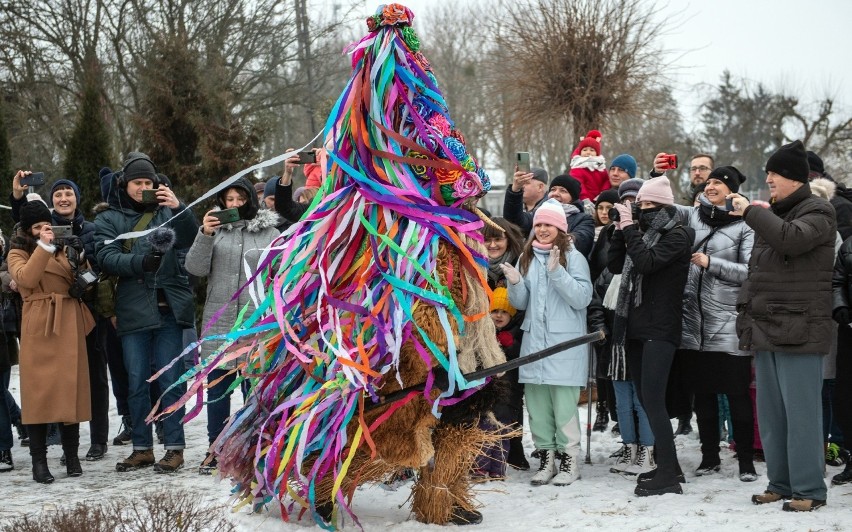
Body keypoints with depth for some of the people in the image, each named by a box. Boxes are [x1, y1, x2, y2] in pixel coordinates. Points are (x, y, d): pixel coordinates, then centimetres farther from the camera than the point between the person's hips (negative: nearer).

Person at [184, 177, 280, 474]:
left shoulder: (269, 232, 4)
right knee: (217, 387, 6)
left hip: (258, 321, -2)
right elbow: (195, 269, -2)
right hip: (219, 321, 2)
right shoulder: (214, 228, 7)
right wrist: (205, 235, -15)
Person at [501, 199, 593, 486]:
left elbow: (582, 298, -11)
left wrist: (557, 272, -20)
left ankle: (569, 459, 3)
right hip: (533, 341, 5)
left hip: (565, 343, -5)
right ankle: (545, 458, 15)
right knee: (536, 403, 5)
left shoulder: (573, 257, -2)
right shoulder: (526, 258, 13)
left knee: (564, 403, -7)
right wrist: (515, 283, -6)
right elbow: (521, 303, 14)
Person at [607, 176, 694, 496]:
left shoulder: (676, 235, -7)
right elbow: (616, 265, 12)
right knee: (645, 400, 10)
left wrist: (629, 227, -13)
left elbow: (647, 262, -21)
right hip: (635, 327, 8)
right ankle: (667, 466, 18)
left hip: (660, 329, -8)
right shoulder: (643, 232, 16)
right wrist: (621, 229, 4)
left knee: (653, 400, -14)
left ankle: (668, 475, -13)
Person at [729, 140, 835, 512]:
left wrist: (749, 212, -18)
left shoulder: (817, 213, -5)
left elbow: (791, 238, -27)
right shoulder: (772, 216, 19)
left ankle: (809, 490, -1)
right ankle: (780, 484, 18)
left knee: (800, 411, -7)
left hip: (799, 332, -8)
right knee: (770, 413, 10)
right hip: (766, 329, 8)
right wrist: (746, 316, 16)